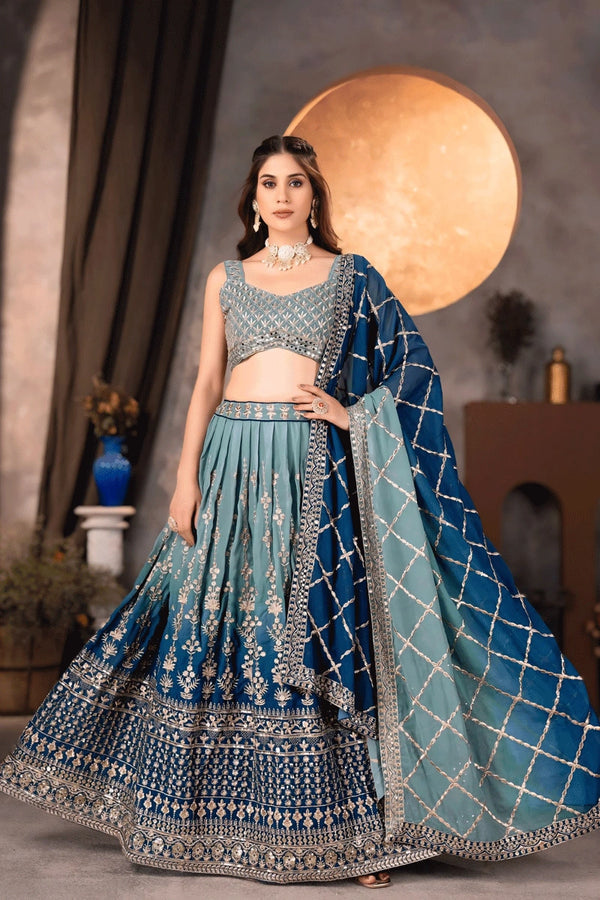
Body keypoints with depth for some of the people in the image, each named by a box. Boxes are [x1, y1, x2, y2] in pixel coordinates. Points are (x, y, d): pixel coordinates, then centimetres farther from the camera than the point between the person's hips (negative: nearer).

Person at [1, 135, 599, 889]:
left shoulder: (351, 277, 8)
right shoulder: (226, 279, 13)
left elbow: (412, 369, 6)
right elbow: (205, 383, 9)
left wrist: (353, 415, -9)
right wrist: (185, 480, 1)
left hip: (317, 470, -2)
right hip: (236, 465, 2)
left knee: (324, 632, -5)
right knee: (224, 629, 2)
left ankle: (350, 824, 2)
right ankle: (228, 817, 14)